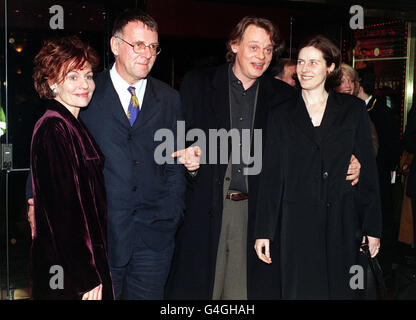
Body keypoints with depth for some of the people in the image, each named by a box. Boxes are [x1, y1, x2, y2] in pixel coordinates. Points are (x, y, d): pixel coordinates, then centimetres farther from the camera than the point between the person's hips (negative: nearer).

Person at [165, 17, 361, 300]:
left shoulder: (283, 96, 7)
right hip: (205, 207, -1)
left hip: (256, 210, 1)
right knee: (198, 285, 5)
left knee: (246, 286, 4)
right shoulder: (198, 84, 5)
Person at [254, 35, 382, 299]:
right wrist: (264, 232, 0)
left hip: (342, 225, 0)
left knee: (341, 290, 6)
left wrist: (373, 227, 0)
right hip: (296, 225, 0)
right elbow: (271, 176, 5)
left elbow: (368, 170, 4)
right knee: (298, 290, 3)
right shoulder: (281, 116, 7)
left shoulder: (353, 109, 6)